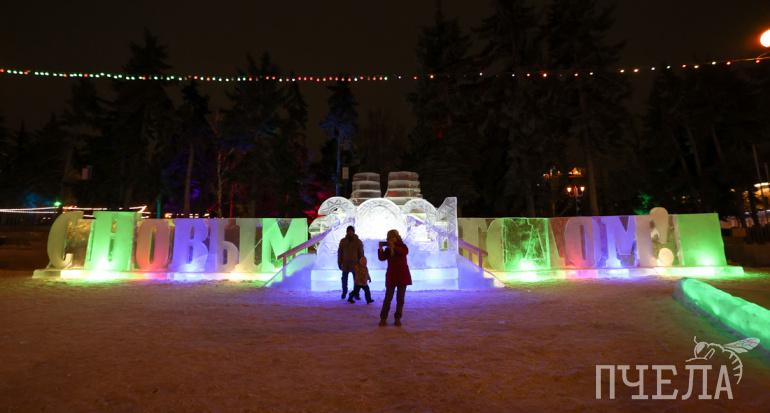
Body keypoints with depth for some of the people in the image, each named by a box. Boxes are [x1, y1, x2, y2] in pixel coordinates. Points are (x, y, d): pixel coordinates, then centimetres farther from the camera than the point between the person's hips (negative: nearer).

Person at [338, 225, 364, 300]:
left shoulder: (358, 242, -5)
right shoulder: (342, 241, -1)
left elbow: (361, 254, -1)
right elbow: (339, 253, 3)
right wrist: (339, 263, 1)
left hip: (355, 264, -1)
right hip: (345, 264, 1)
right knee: (344, 279, 13)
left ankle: (356, 293, 21)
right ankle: (344, 292, 33)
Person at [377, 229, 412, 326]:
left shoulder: (402, 246, 1)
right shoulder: (387, 249, 5)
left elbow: (405, 252, -22)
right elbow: (382, 258, -9)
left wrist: (394, 247, -31)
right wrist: (380, 248, -24)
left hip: (402, 275, -1)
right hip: (391, 275, 1)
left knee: (400, 298, 3)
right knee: (388, 298, -2)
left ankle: (397, 318, 12)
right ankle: (383, 318, 5)